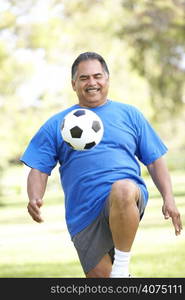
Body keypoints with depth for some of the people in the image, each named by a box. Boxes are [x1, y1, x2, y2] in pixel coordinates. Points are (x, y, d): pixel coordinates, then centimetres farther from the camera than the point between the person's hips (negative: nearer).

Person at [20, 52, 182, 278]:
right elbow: (39, 169, 11)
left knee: (122, 190, -38)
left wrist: (168, 198, 3)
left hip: (127, 200, -2)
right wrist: (34, 199, -9)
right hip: (84, 215, 2)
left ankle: (122, 267, -23)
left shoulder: (129, 114, 16)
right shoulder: (56, 125, 16)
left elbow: (155, 161, 16)